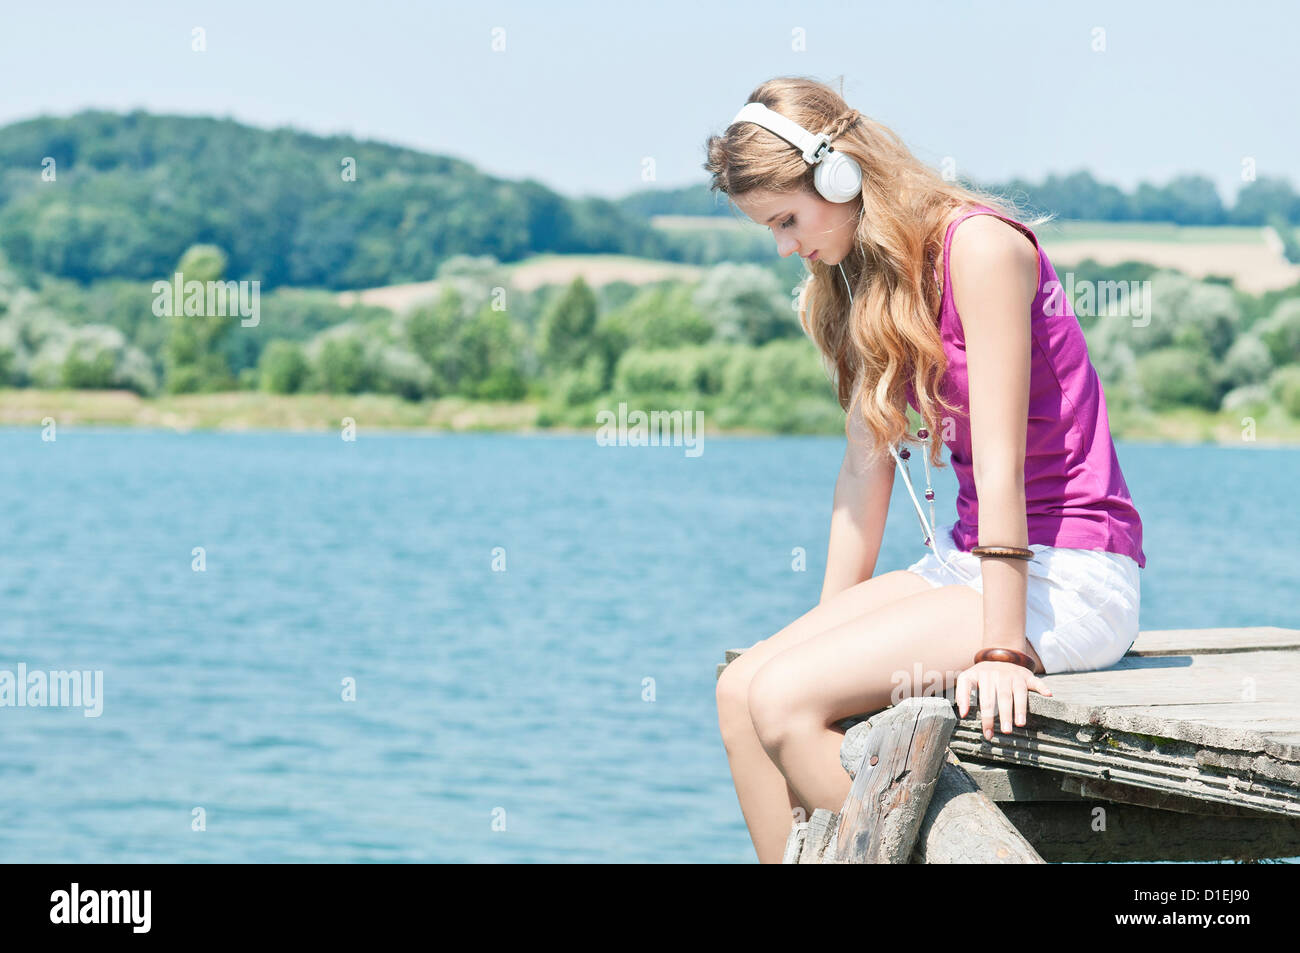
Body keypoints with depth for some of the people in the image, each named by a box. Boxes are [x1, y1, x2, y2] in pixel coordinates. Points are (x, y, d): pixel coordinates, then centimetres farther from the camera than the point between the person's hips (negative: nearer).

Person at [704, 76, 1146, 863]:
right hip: (968, 560, 9)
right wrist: (830, 624, 9)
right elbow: (865, 468, 12)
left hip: (1066, 578, -9)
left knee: (786, 699, -20)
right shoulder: (870, 279, 12)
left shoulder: (977, 245, -15)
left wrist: (1002, 648, -23)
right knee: (741, 690, -5)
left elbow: (1000, 458, -20)